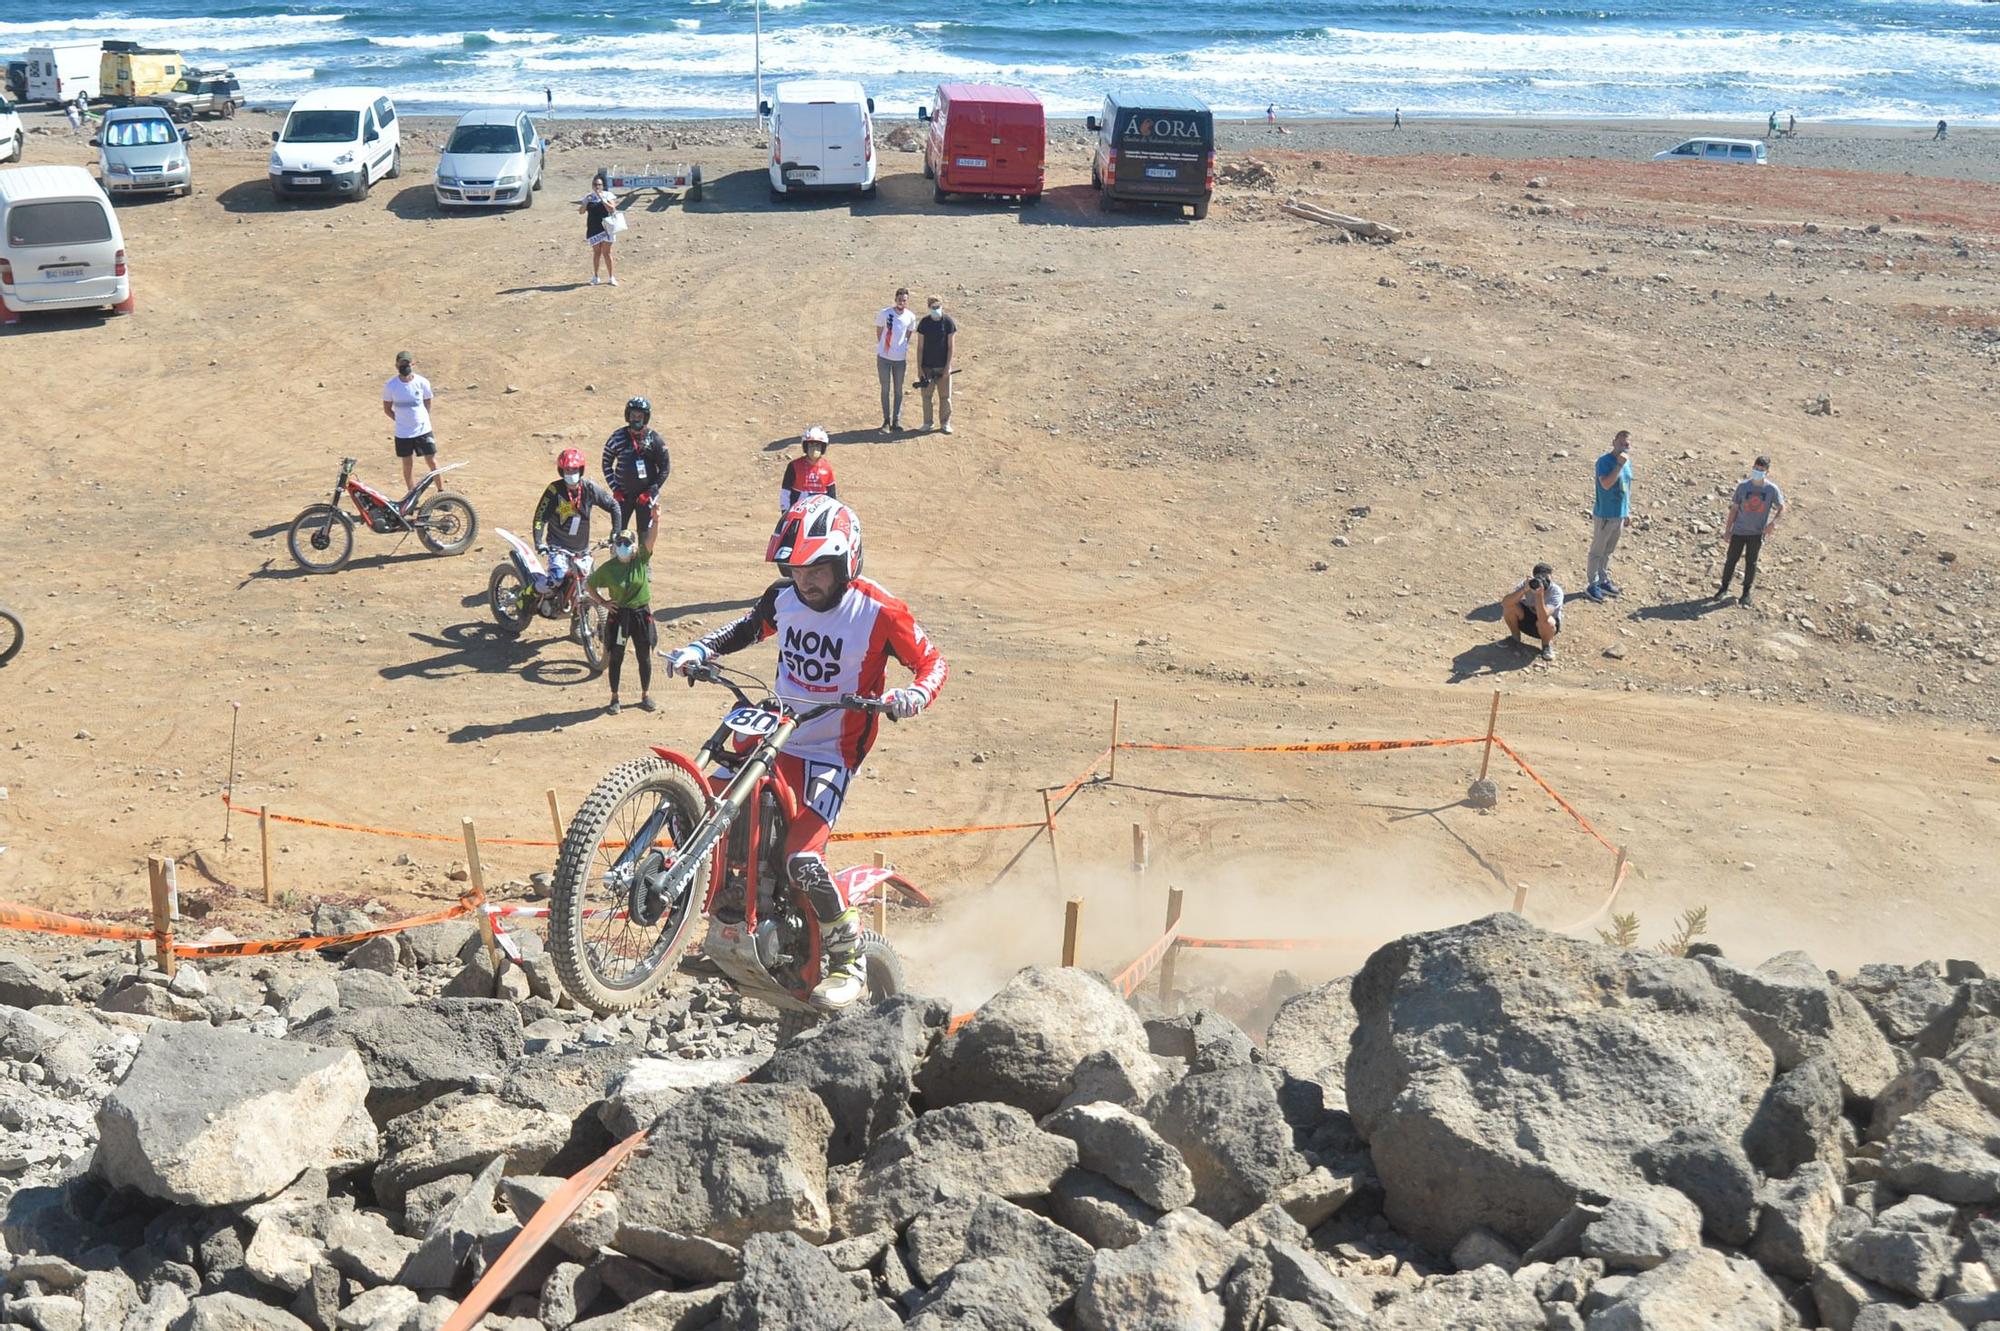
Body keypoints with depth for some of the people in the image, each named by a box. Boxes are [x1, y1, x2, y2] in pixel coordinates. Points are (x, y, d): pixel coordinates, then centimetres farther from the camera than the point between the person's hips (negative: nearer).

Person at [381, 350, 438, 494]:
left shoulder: (422, 382, -10)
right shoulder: (390, 385, -10)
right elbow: (387, 409, 2)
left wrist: (421, 421, 5)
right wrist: (402, 421, -1)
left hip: (423, 430, 0)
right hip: (403, 433, 0)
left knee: (432, 462, 3)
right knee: (408, 464, 10)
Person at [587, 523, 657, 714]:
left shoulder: (641, 560, -6)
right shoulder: (608, 568, -7)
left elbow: (651, 539, -23)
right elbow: (590, 585, 5)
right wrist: (603, 602, -6)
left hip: (641, 614, 1)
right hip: (618, 615, -1)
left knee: (644, 657, 10)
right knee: (615, 657, 7)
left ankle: (646, 696, 26)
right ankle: (614, 698, 20)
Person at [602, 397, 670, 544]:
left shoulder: (654, 439, -5)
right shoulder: (618, 437, -2)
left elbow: (665, 468, -1)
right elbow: (606, 463, 7)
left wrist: (650, 492, -8)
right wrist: (614, 489, -2)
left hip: (645, 495, -1)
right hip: (623, 495, 1)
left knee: (645, 533, 2)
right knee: (618, 531, 0)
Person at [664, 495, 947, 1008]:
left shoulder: (878, 612, -15)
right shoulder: (784, 597, 0)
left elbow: (933, 661, -8)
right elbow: (748, 628, 20)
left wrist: (915, 694, -30)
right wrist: (700, 649, 3)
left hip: (832, 752, -6)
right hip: (774, 737, 6)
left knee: (802, 859, -23)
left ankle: (849, 964, -3)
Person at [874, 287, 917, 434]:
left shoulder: (911, 317, -1)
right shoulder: (885, 313, -8)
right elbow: (879, 332, 3)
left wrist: (905, 351, 5)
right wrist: (884, 346, 3)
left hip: (900, 358, 2)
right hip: (884, 357, -2)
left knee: (898, 390, 8)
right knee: (885, 390, 4)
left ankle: (897, 420, 15)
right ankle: (886, 420, 12)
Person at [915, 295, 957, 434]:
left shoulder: (949, 322, -5)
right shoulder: (924, 322, -2)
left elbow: (951, 346, -4)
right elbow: (920, 347, 1)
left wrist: (948, 367, -10)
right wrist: (919, 368, -4)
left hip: (943, 367, -1)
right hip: (927, 367, 1)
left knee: (945, 396, 3)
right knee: (926, 396, 5)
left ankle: (945, 423, 15)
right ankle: (927, 423, 17)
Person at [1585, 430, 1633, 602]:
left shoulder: (1628, 462, 6)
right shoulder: (1605, 461, -17)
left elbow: (1627, 488, 15)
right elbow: (1606, 484, -31)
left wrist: (1628, 512, 16)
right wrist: (1619, 465, -32)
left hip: (1620, 515, 7)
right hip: (1604, 515, -7)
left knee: (1609, 550, 19)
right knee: (1597, 551, 4)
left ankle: (1604, 580, 31)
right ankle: (1593, 584, 13)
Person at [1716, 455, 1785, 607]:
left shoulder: (1772, 490, -7)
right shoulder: (1743, 486, -5)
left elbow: (1781, 508, 1)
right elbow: (1734, 508, 1)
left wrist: (1773, 522, -18)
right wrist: (1728, 529, 2)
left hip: (1757, 532, -1)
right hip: (1739, 530, 1)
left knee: (1751, 562, 7)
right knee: (1731, 559, 6)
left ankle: (1746, 592, 21)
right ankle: (1724, 588, 22)